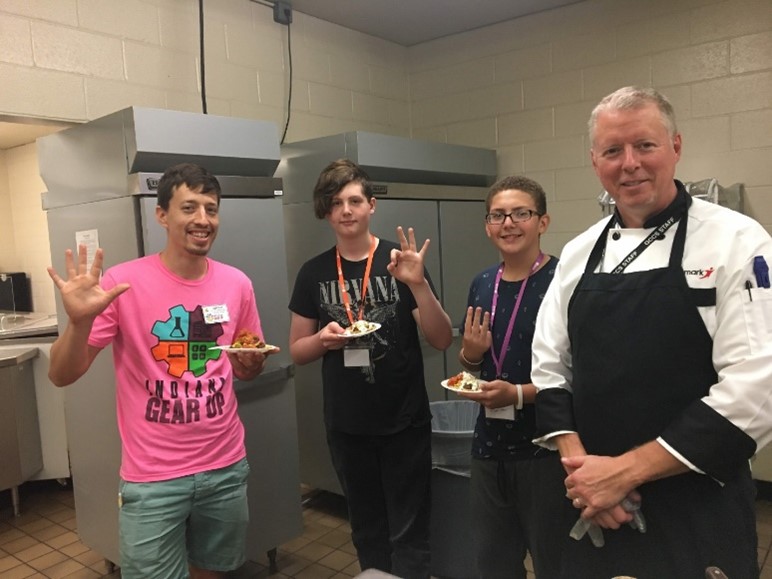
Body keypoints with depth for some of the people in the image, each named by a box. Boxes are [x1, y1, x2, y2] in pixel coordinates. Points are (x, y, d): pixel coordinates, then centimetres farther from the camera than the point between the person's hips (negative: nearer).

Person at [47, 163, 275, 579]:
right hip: (153, 476, -3)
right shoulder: (124, 282, -14)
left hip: (226, 466, 4)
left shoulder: (236, 283, -2)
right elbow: (61, 375, -11)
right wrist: (80, 322, -30)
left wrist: (252, 362, -11)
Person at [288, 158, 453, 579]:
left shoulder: (399, 262, -7)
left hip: (404, 421, -2)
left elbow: (442, 340, -10)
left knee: (408, 532, 7)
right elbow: (297, 351, 6)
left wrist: (418, 284, -25)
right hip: (346, 425, 3)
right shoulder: (314, 273, 0)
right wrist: (322, 339, -15)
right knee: (367, 529, 19)